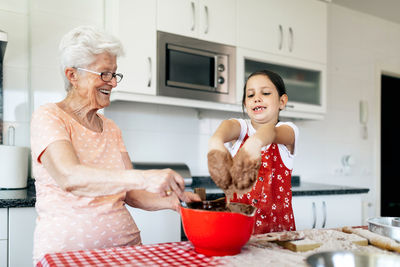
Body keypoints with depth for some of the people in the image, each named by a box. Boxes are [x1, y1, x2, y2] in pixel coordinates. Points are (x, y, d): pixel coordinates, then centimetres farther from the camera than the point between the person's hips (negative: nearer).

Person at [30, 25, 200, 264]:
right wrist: (144, 177, -32)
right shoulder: (48, 117, -4)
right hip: (68, 245, -5)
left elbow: (130, 193, 9)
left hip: (125, 241, 5)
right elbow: (69, 177, -22)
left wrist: (171, 201, -10)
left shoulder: (111, 129, 14)